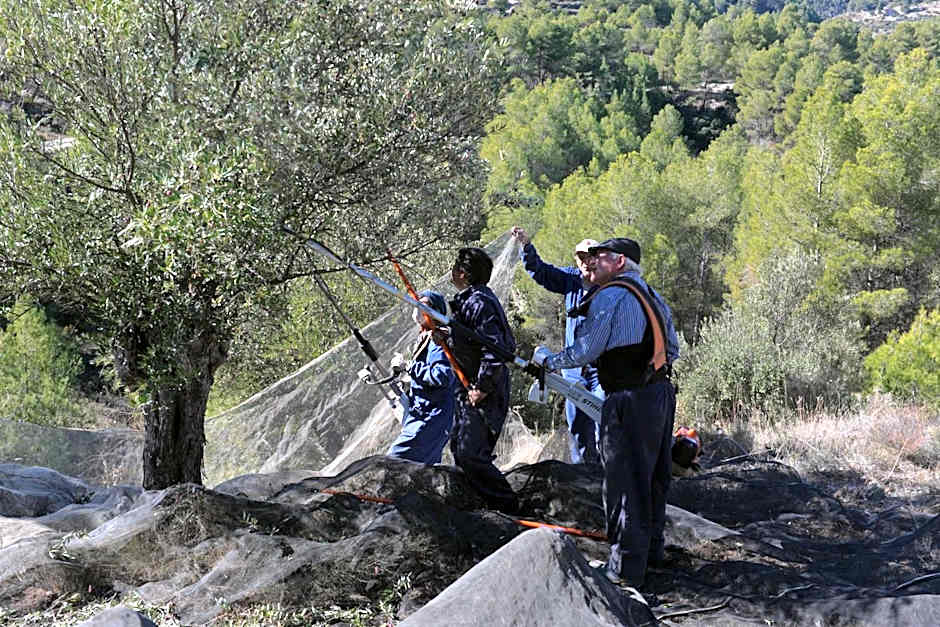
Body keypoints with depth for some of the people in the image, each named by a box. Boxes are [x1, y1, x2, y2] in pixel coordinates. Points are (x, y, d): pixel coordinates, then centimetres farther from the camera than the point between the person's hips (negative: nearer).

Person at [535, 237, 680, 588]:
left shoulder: (610, 295, -8)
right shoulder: (653, 297, 17)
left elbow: (586, 350, -9)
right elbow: (672, 351, 19)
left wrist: (549, 363, 5)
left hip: (630, 401, -9)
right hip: (661, 393, 9)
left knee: (625, 481, -5)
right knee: (654, 476, 19)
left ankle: (626, 570, -3)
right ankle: (651, 549, 33)